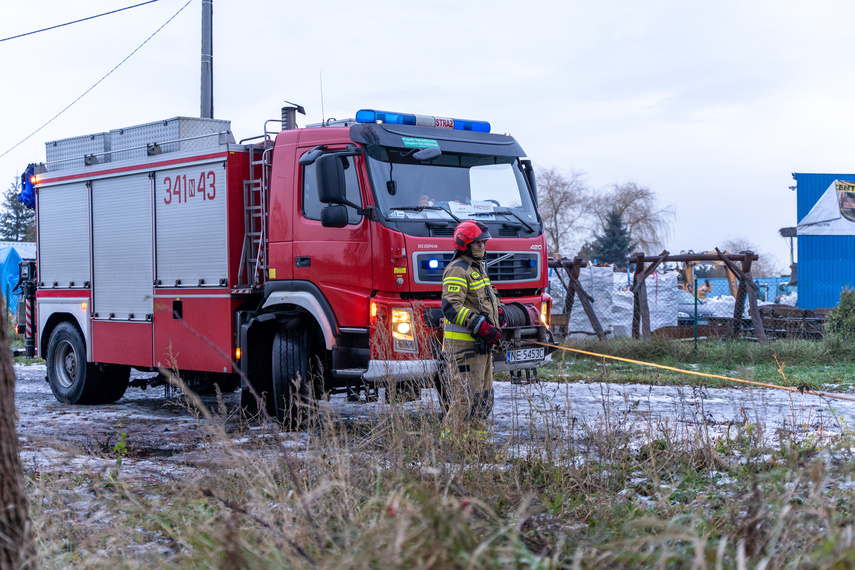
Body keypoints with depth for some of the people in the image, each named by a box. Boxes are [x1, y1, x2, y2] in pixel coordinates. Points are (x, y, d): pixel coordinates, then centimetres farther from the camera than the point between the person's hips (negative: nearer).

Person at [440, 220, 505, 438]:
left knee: (484, 394, 14)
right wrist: (482, 326, -26)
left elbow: (489, 296, 36)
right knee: (466, 396, -9)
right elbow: (451, 307, -23)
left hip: (482, 344, 10)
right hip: (464, 344, -10)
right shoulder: (457, 270, -14)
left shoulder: (479, 268, 18)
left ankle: (478, 434, 22)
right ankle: (453, 437, -2)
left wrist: (498, 311, 16)